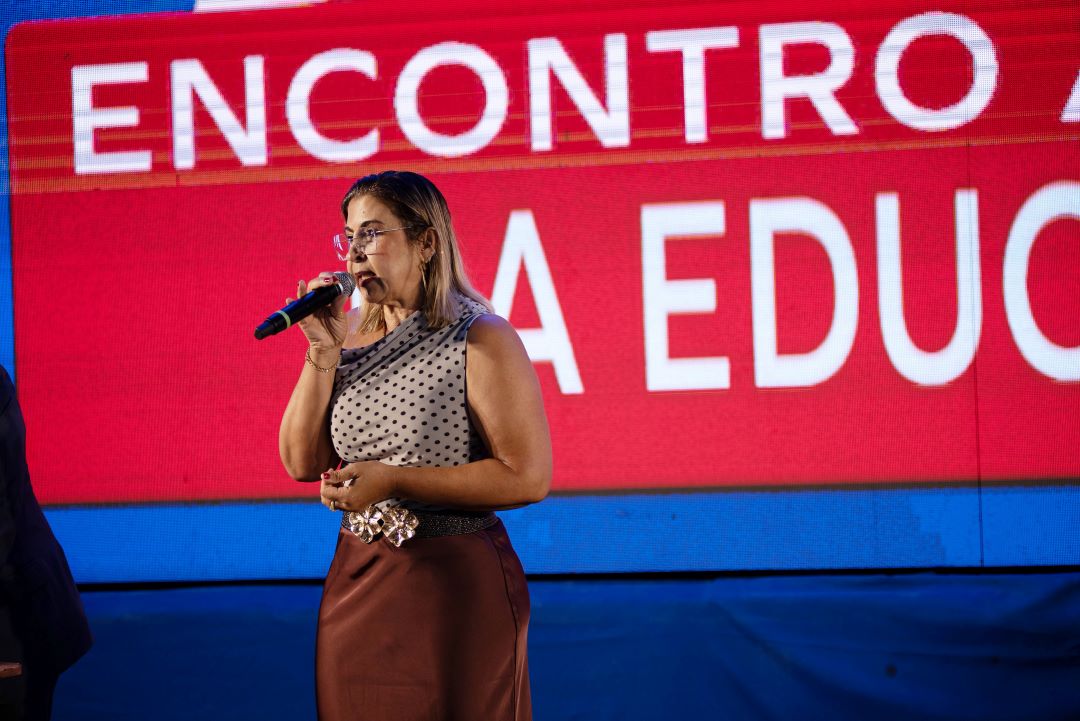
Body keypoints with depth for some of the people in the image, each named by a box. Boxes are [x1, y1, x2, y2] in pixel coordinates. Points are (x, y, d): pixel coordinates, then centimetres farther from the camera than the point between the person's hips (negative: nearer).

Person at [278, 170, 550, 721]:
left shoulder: (479, 339, -12)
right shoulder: (350, 334, 6)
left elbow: (529, 478, -17)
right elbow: (303, 463, 3)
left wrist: (393, 481, -19)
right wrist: (323, 351, -7)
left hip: (455, 581, -5)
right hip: (356, 577, 6)